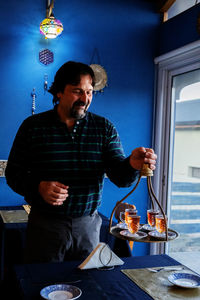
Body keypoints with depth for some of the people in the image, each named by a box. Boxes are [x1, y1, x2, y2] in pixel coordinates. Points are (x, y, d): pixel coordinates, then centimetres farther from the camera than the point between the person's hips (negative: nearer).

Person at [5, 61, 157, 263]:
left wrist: (132, 164, -26)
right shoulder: (33, 126, -2)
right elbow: (13, 173, 0)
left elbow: (120, 178, -4)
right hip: (45, 224, -1)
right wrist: (38, 187, -19)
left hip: (88, 225, 2)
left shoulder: (105, 128, 1)